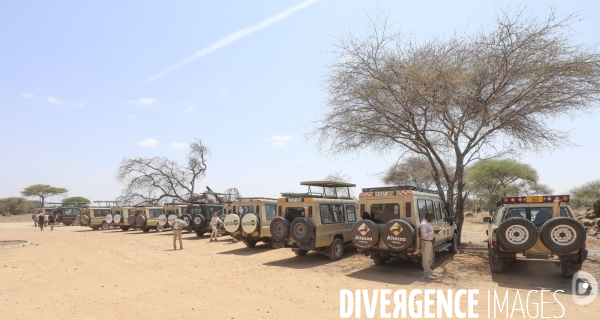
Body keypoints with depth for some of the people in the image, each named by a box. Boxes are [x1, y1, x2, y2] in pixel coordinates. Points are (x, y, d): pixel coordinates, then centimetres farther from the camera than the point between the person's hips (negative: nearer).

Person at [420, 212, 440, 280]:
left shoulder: (428, 223, 13)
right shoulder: (423, 224, -19)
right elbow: (424, 235, -27)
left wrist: (433, 238, 6)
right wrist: (433, 231, -23)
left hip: (430, 242, 11)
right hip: (425, 242, -11)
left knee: (430, 258, 20)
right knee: (426, 259, -3)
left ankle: (429, 271, 34)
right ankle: (427, 274, 3)